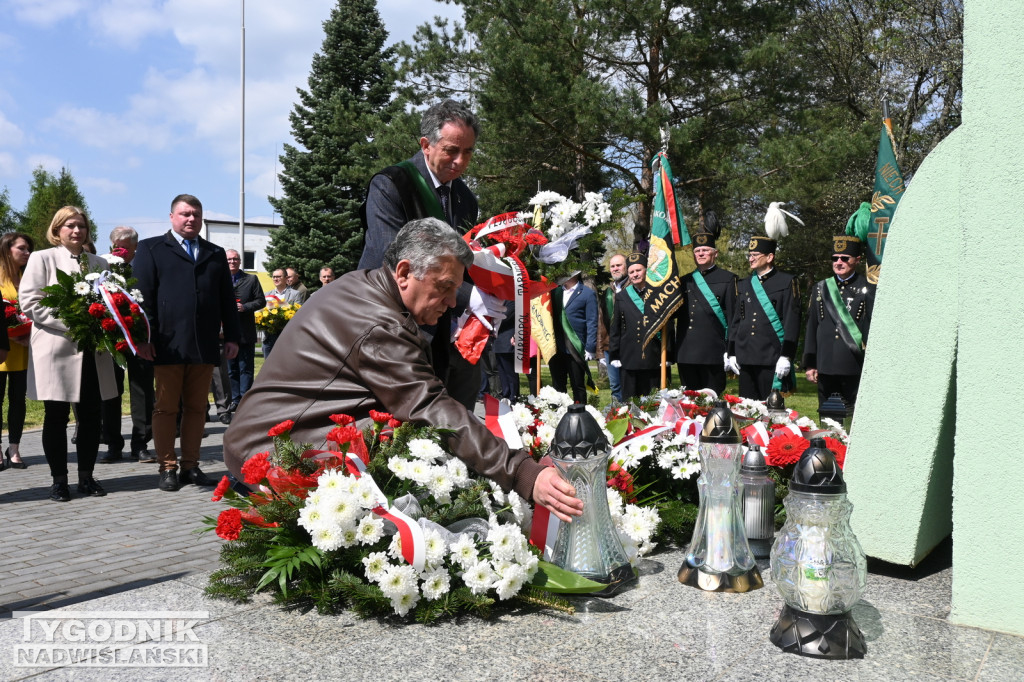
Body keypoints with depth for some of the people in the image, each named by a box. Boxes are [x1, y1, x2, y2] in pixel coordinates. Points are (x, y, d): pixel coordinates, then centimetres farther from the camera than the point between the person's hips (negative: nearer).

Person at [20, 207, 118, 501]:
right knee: (56, 416, 3)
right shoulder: (42, 259, 2)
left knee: (91, 415, 5)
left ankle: (86, 476, 17)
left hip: (92, 352, 4)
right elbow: (30, 302, -6)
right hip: (56, 349, -3)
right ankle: (59, 480, 13)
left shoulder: (99, 263, 13)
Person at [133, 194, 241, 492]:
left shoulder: (216, 254, 18)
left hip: (205, 346, 3)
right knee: (166, 408, 3)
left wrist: (232, 336, 9)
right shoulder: (151, 249, 7)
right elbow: (142, 294, 0)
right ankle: (167, 468, 11)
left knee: (196, 408, 7)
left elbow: (227, 299, 16)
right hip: (168, 345, -3)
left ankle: (191, 465, 15)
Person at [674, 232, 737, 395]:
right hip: (686, 354, 4)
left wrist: (731, 351, -8)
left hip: (713, 353, -4)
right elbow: (675, 312, 18)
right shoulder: (685, 281, 16)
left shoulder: (727, 279, 3)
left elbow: (733, 315, -2)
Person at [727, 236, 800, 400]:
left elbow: (792, 321, -5)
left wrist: (786, 356, -11)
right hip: (746, 359, 5)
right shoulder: (743, 285, 16)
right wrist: (732, 354, 11)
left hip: (772, 359, -5)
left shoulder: (786, 282, 1)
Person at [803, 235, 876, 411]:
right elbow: (811, 328, 12)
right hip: (826, 368, 4)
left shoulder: (868, 289, 1)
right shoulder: (820, 289, 13)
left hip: (855, 369, -3)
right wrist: (809, 364, 7)